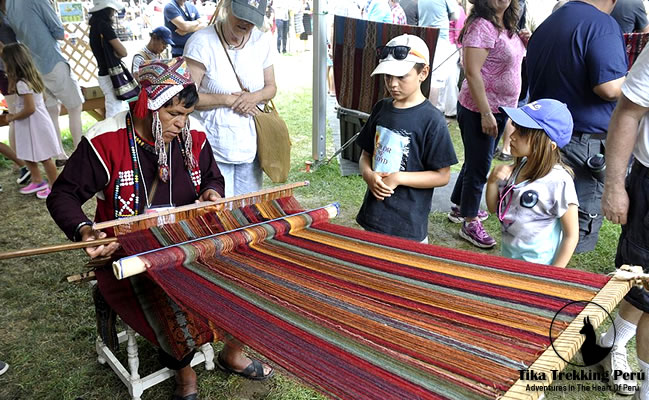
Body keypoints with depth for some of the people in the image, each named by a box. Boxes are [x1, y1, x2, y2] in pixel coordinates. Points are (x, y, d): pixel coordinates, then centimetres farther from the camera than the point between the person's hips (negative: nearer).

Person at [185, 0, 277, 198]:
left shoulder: (263, 41, 3)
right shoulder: (201, 43, -12)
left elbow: (271, 87, 11)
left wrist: (255, 97, -10)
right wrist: (228, 99, -16)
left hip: (250, 145, 5)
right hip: (214, 149, -4)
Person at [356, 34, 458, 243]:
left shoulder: (432, 120, -13)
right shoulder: (381, 108, 4)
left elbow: (442, 176, -11)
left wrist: (398, 178, -19)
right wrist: (369, 175, -10)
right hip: (373, 215, 6)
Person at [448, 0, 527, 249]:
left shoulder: (506, 27, 9)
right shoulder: (481, 26, -18)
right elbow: (472, 72, -23)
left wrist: (525, 42, 4)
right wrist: (486, 113, -24)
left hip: (500, 109, 9)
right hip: (479, 110, -9)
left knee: (476, 162, 19)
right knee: (478, 166, 0)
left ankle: (459, 208, 35)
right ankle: (470, 224, 12)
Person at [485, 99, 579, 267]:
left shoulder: (558, 180, -22)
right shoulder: (518, 167, -4)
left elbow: (571, 235, -16)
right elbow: (493, 208, 6)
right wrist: (492, 181, -12)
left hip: (536, 266, -6)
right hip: (507, 255, 6)